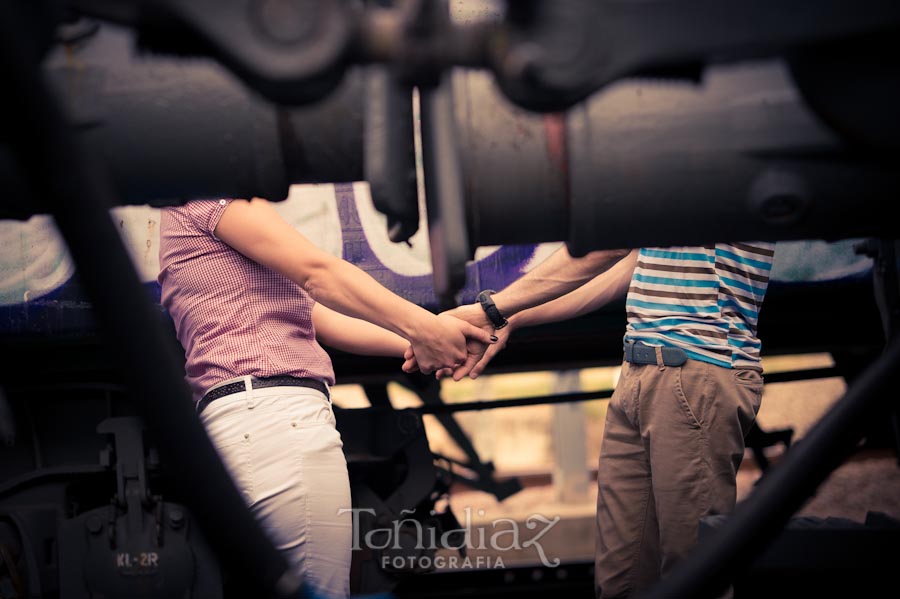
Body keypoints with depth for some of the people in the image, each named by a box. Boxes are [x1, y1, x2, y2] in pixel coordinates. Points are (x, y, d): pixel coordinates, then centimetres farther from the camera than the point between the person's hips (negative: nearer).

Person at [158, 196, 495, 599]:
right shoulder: (204, 199, 2)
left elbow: (324, 321, 23)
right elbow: (316, 271, -9)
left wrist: (414, 345, 12)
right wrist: (420, 327, -12)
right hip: (273, 413, -11)